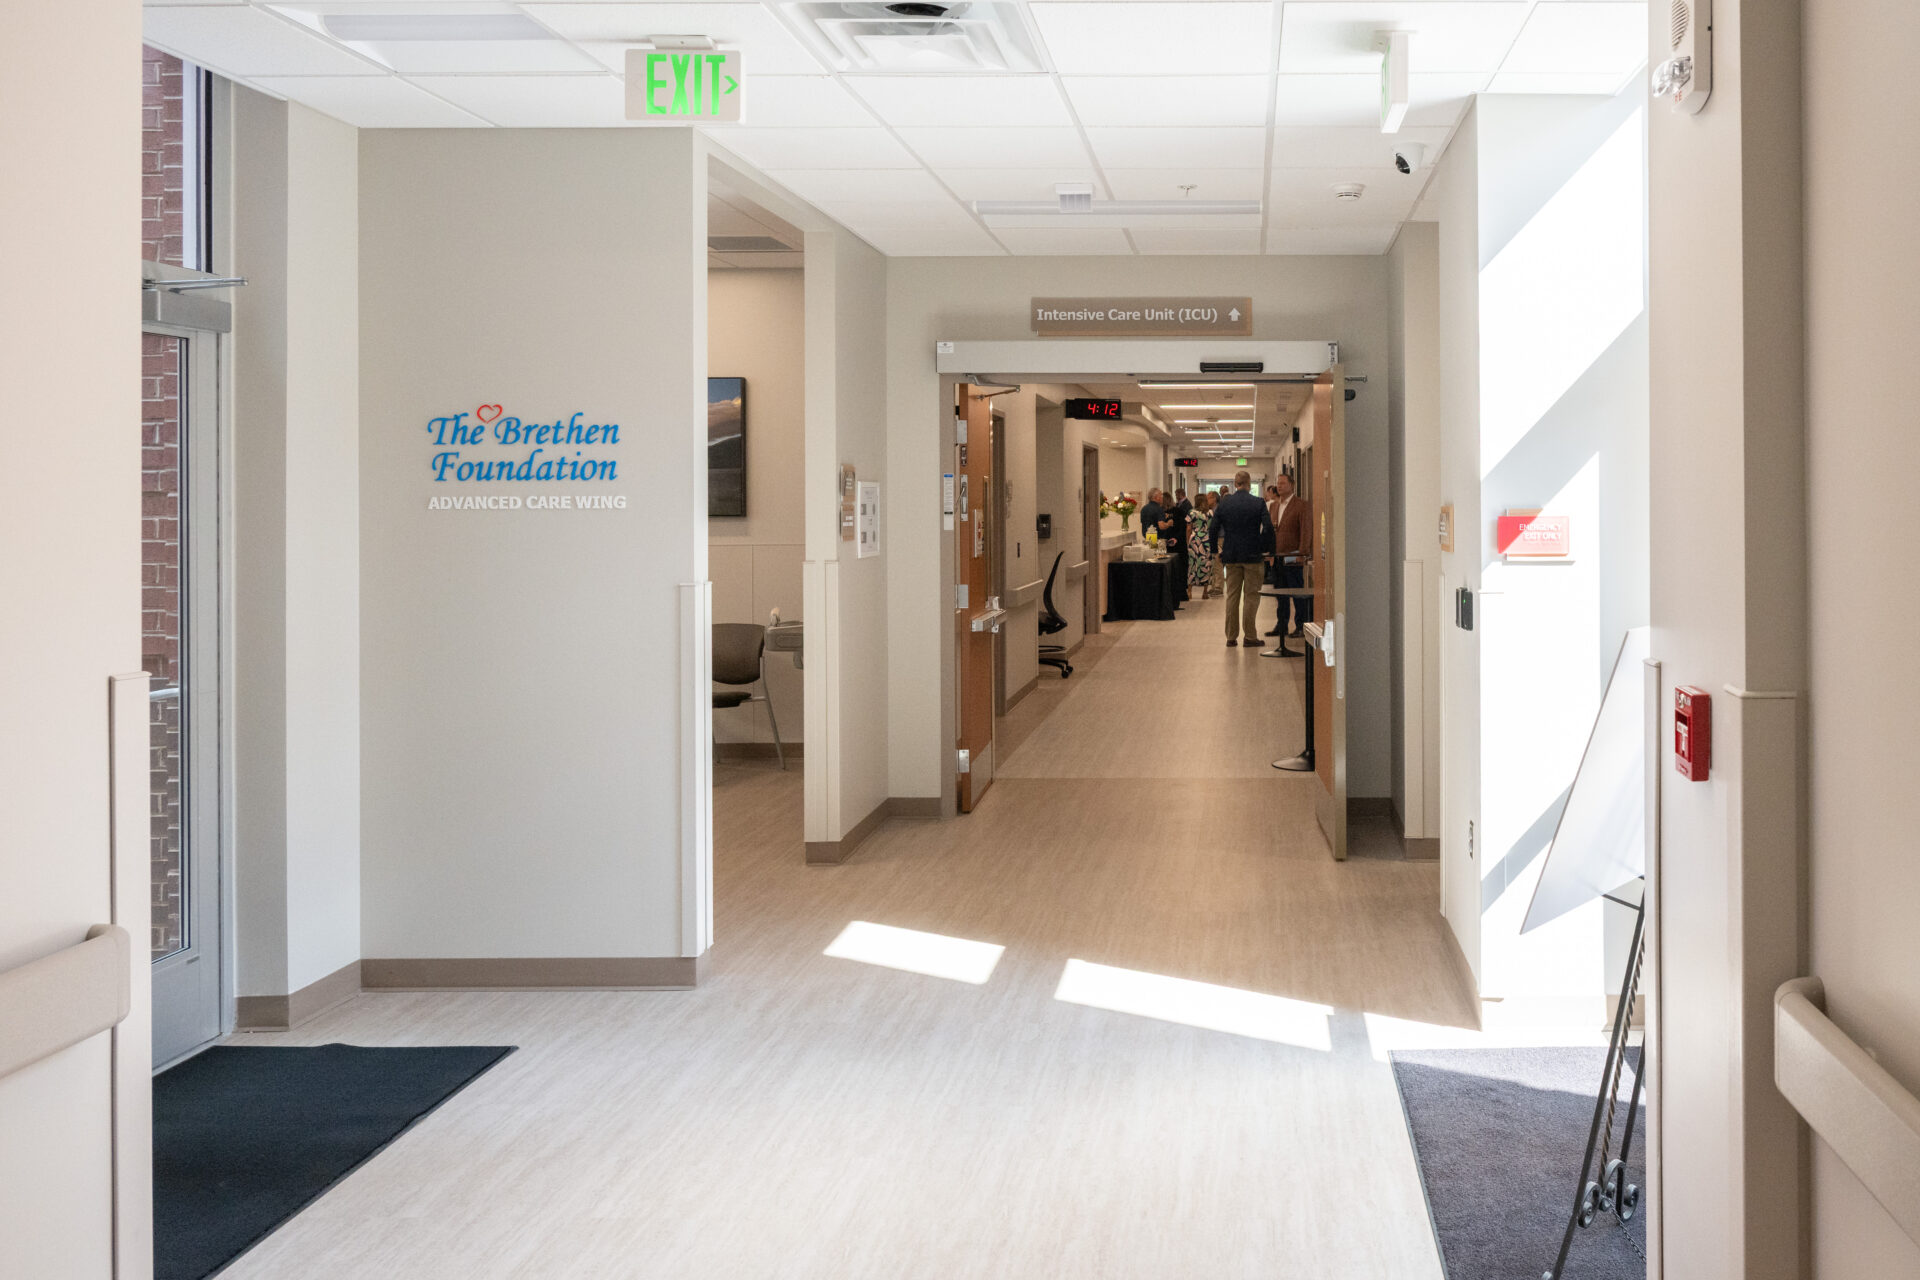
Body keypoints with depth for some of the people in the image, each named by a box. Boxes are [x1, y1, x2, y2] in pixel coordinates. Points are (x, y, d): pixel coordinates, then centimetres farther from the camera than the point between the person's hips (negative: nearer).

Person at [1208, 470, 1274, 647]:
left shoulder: (1224, 503, 1)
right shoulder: (1258, 503, -7)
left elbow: (1213, 529, 0)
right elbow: (1268, 528, -13)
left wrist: (1216, 550, 11)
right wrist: (1266, 550, -2)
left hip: (1231, 555, 3)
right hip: (1253, 556, -2)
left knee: (1232, 596, 9)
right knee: (1251, 596, 3)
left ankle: (1231, 637, 11)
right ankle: (1250, 637, 3)